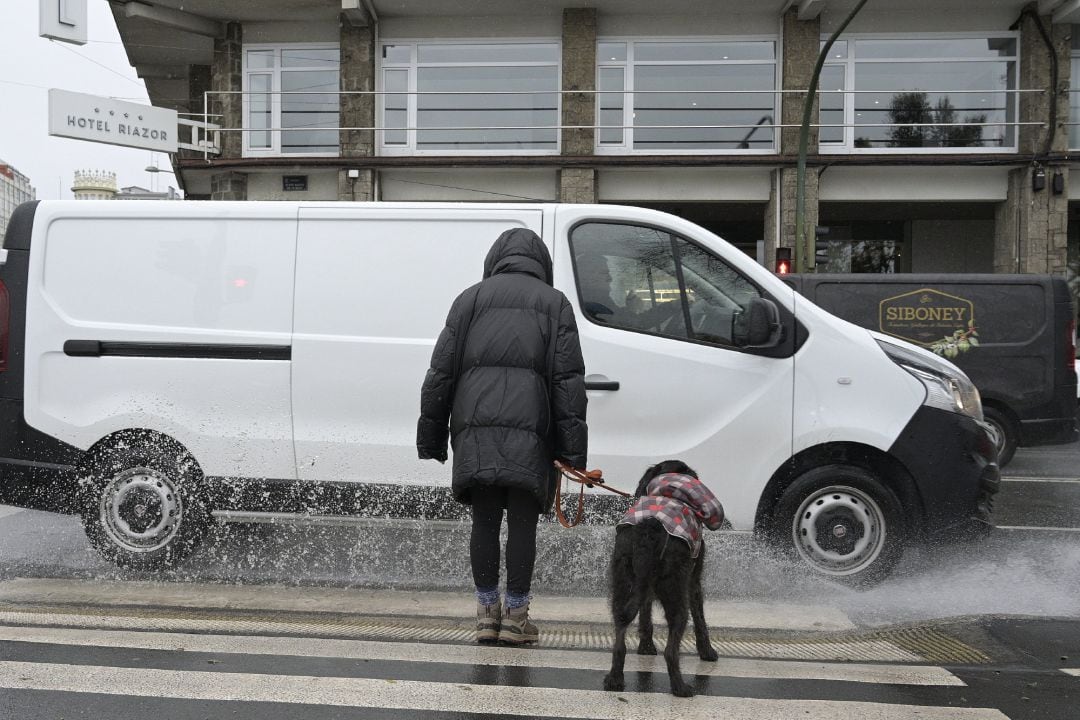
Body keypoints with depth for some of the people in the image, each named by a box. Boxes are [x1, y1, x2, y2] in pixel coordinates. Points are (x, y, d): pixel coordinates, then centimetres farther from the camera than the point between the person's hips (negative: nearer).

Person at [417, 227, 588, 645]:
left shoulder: (470, 299, 14)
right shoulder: (554, 303, 12)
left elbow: (440, 372, 10)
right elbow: (569, 379, 3)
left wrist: (431, 437, 14)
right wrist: (573, 449, 2)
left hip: (474, 428, 1)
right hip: (529, 429, -1)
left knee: (484, 521, 7)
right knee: (522, 522, 4)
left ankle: (486, 612, 12)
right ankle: (515, 614, 8)